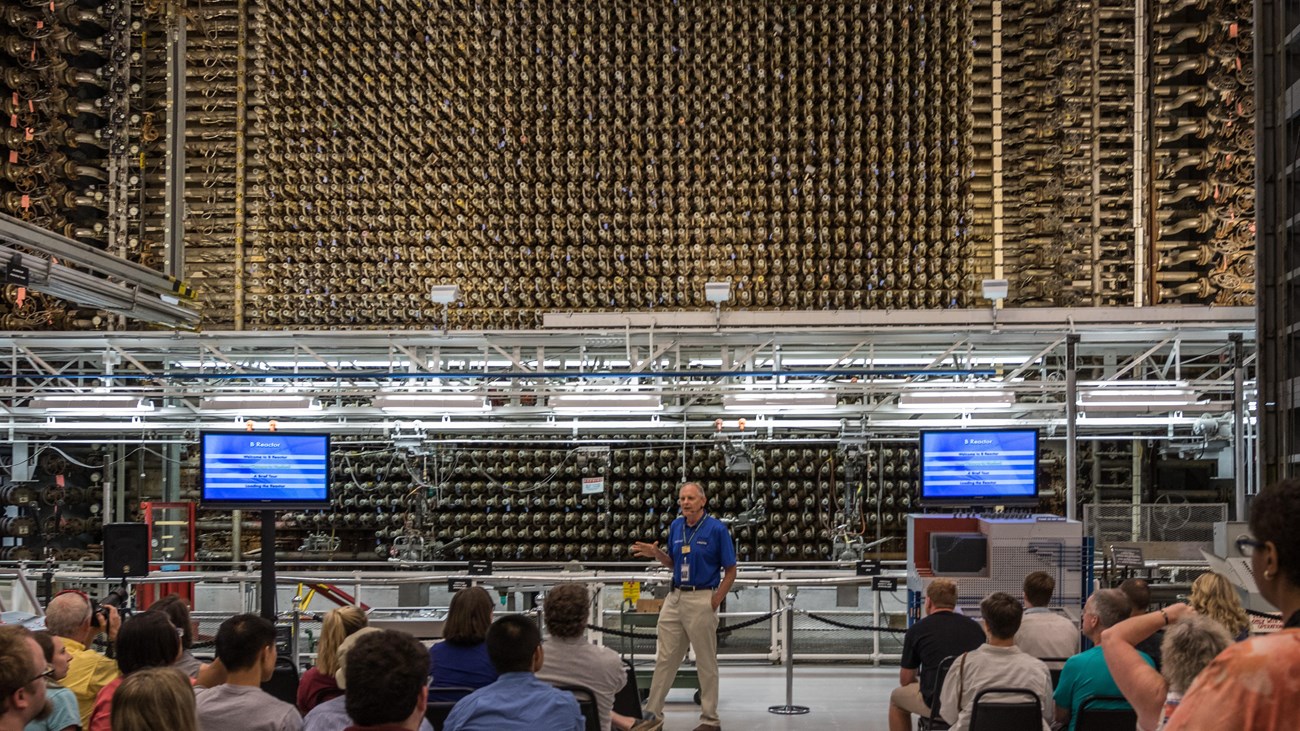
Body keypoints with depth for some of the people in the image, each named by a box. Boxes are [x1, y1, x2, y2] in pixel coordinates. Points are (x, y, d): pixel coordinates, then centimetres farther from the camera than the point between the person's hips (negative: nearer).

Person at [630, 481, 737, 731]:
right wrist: (656, 553, -1)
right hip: (675, 597, 6)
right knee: (665, 658, 9)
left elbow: (730, 570, -6)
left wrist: (716, 601, -12)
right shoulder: (675, 527, 7)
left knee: (706, 662, 3)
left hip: (702, 599, -6)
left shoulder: (717, 529, -9)